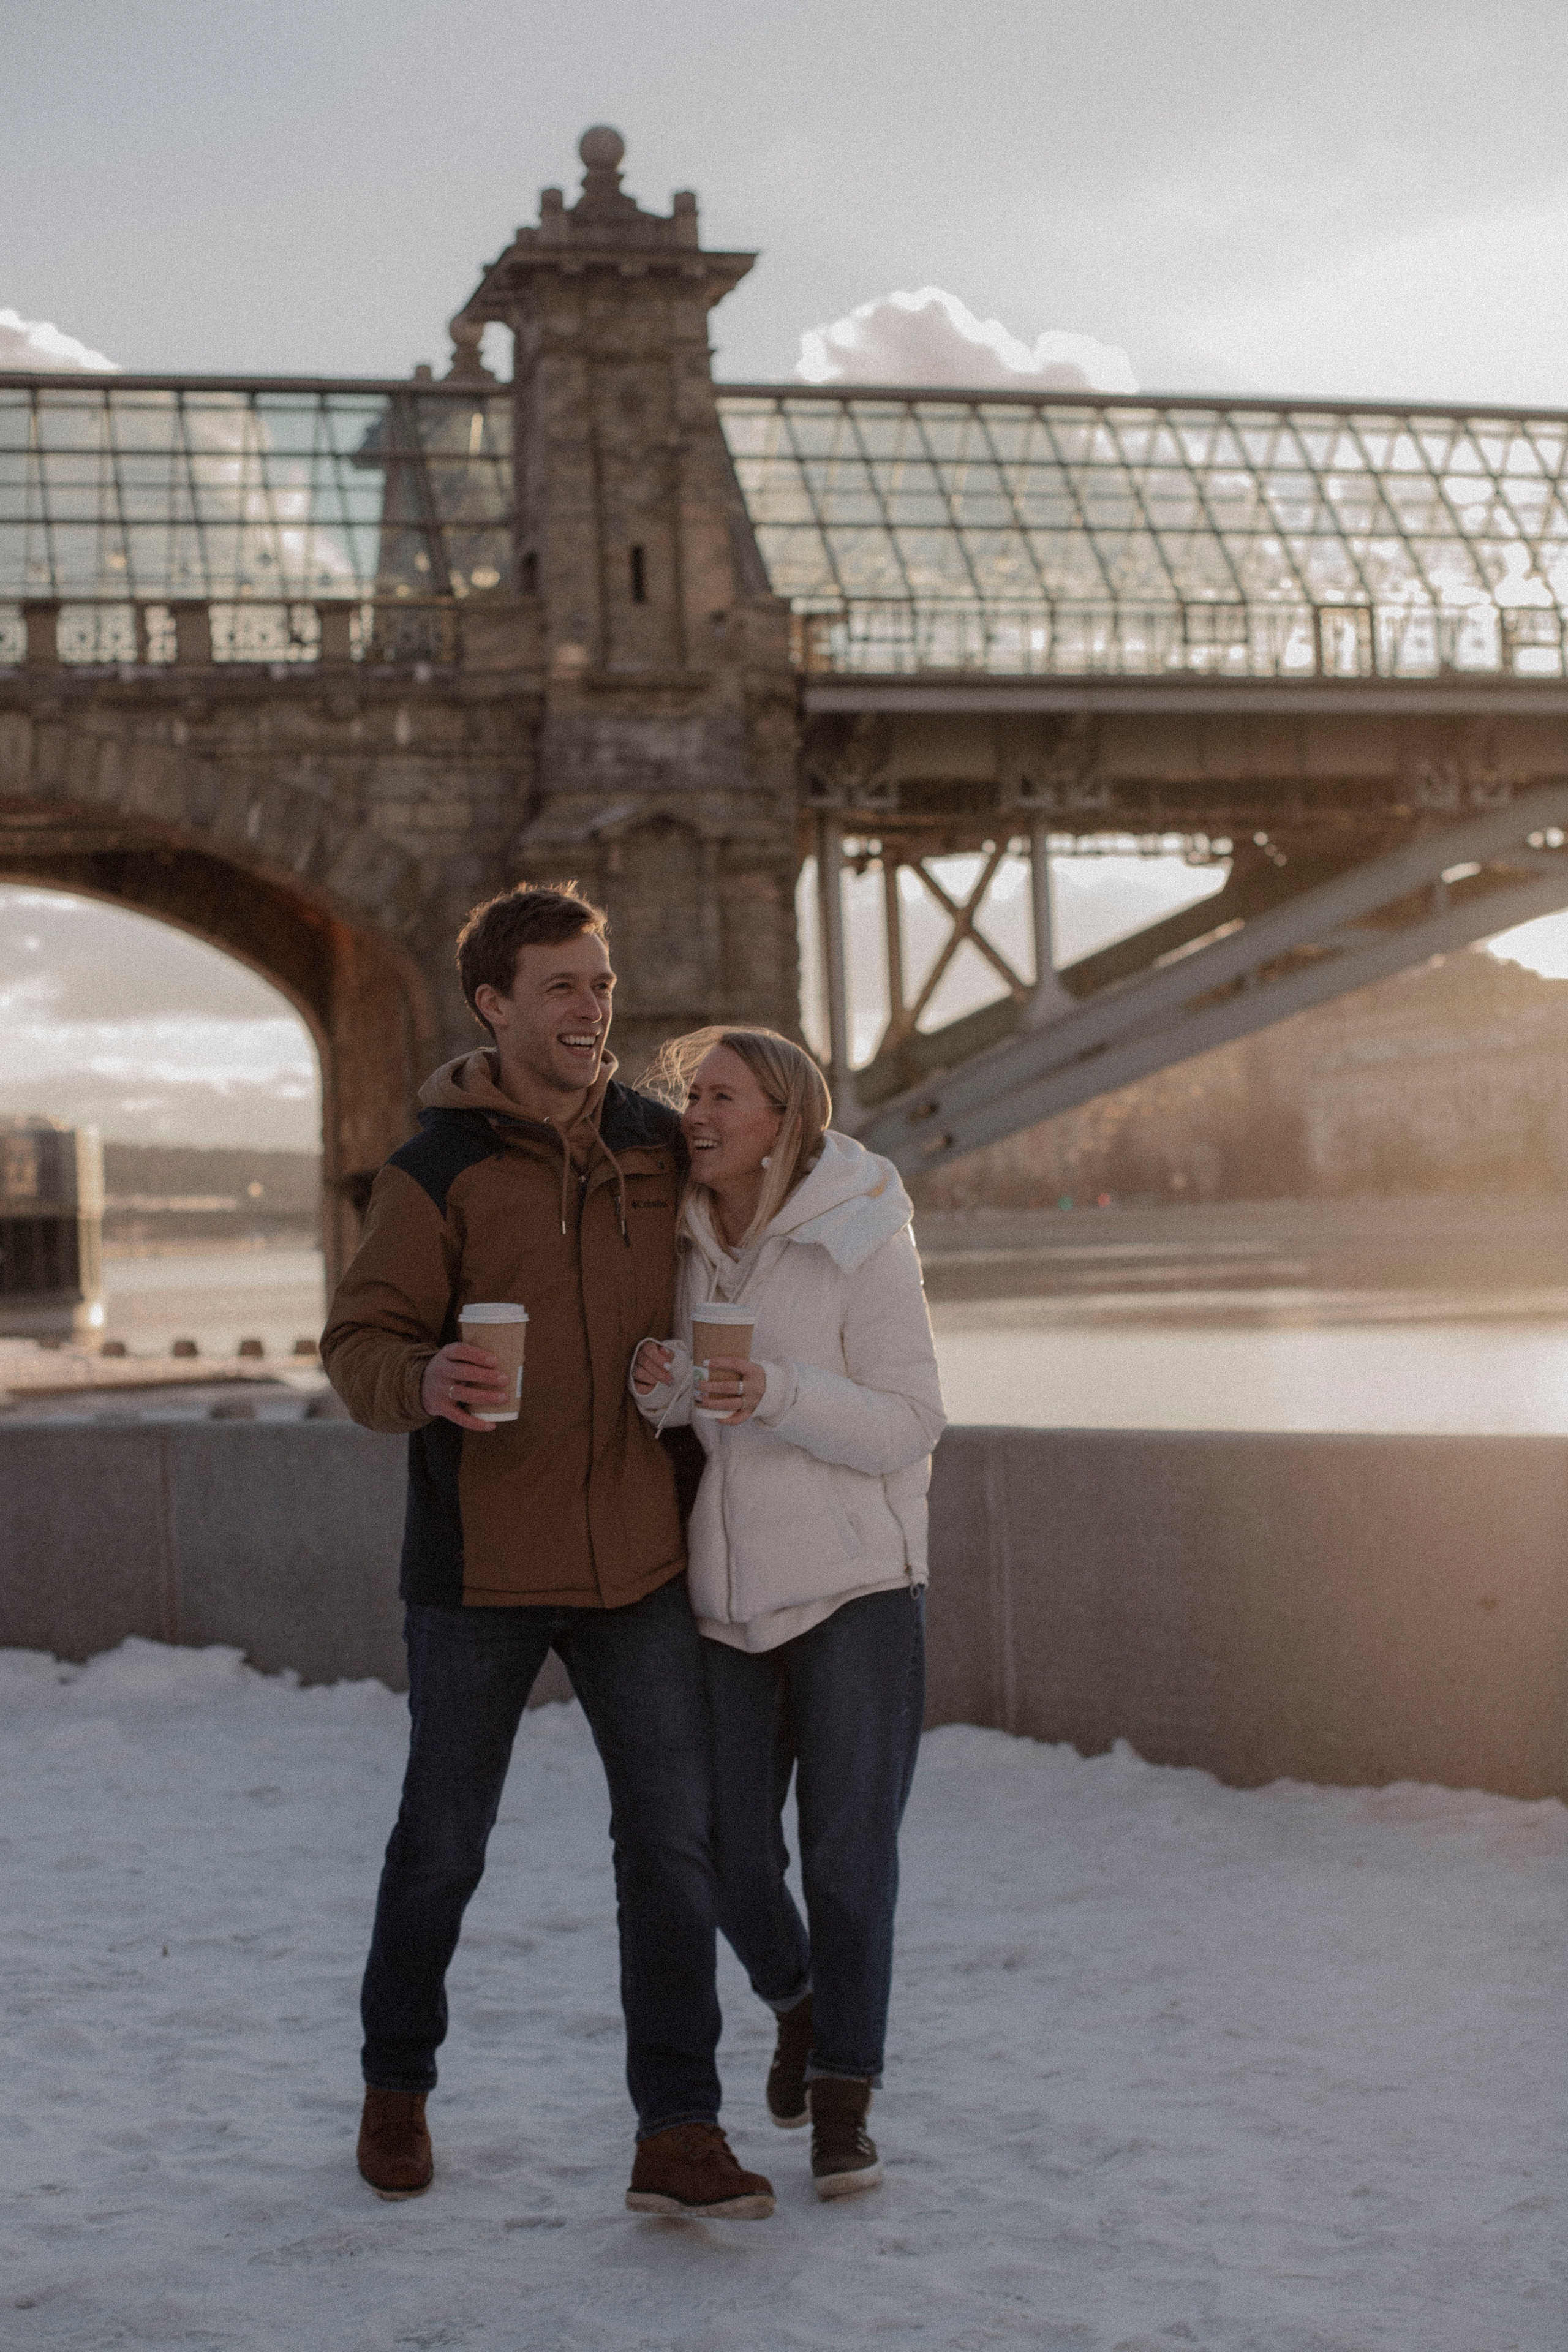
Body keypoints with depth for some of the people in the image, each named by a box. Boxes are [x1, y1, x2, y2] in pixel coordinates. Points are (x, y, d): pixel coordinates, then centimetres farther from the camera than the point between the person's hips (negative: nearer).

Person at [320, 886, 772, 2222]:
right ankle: (398, 2087, 31)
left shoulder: (656, 1146, 5)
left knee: (675, 1839, -1)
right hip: (480, 1564, -3)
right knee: (443, 1844, 9)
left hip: (639, 1561, 3)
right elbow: (359, 1344, -10)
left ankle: (679, 2135, 5)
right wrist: (423, 1382, -30)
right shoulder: (438, 1170, -8)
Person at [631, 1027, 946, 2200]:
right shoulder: (680, 1245, 5)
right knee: (729, 1853, 4)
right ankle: (797, 1999, 35)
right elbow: (681, 1425, 12)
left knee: (850, 1850, -4)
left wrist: (777, 1393, -26)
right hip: (723, 1596, 4)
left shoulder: (863, 1244, -10)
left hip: (854, 1585, -4)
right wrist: (655, 1392, -12)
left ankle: (843, 2101, 11)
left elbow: (907, 1430, -11)